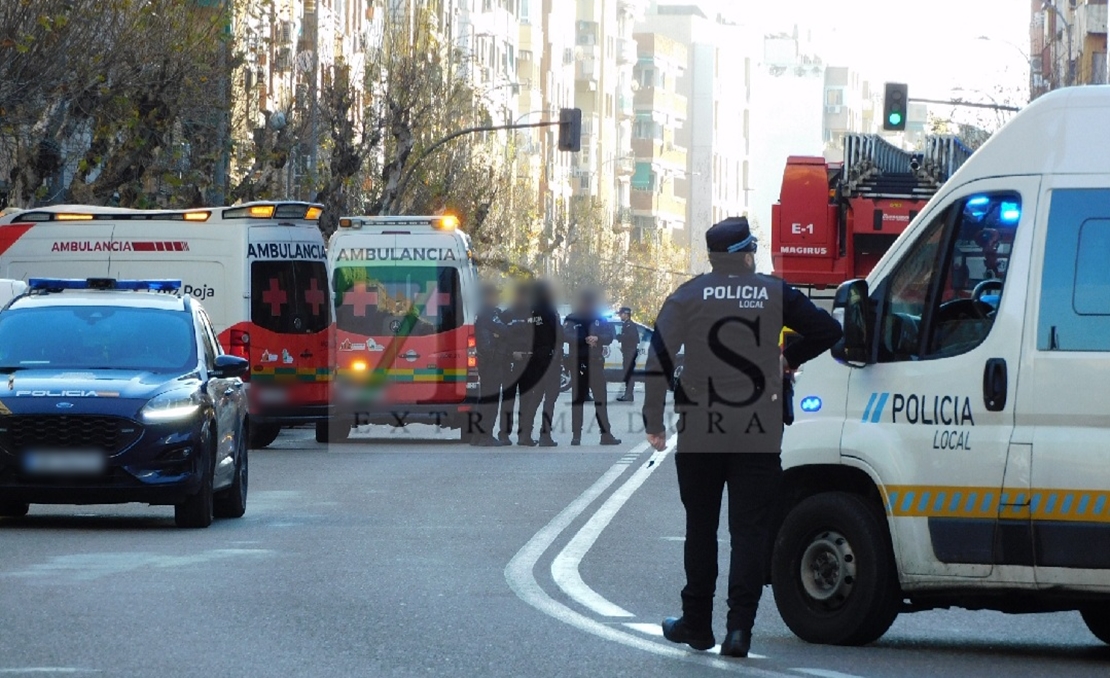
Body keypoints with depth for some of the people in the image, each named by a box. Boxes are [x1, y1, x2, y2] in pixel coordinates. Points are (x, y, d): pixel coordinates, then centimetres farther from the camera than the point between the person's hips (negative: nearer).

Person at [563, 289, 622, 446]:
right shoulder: (572, 319, 4)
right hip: (577, 363, -2)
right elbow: (567, 336, -13)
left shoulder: (600, 319, 13)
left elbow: (609, 337, 4)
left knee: (601, 399, 0)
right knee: (577, 398, -3)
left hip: (596, 362, 2)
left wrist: (597, 338, -17)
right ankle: (576, 435, 0)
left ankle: (606, 435, 1)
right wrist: (584, 339, -28)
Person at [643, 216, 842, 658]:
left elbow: (659, 357, -4)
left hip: (700, 434, 0)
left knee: (701, 527, 13)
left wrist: (653, 422, 1)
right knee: (750, 530, 1)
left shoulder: (688, 297, 1)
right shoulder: (774, 294, 2)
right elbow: (828, 330, 5)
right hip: (760, 435, 0)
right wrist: (790, 358, 20)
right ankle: (740, 626, -10)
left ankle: (698, 623, 19)